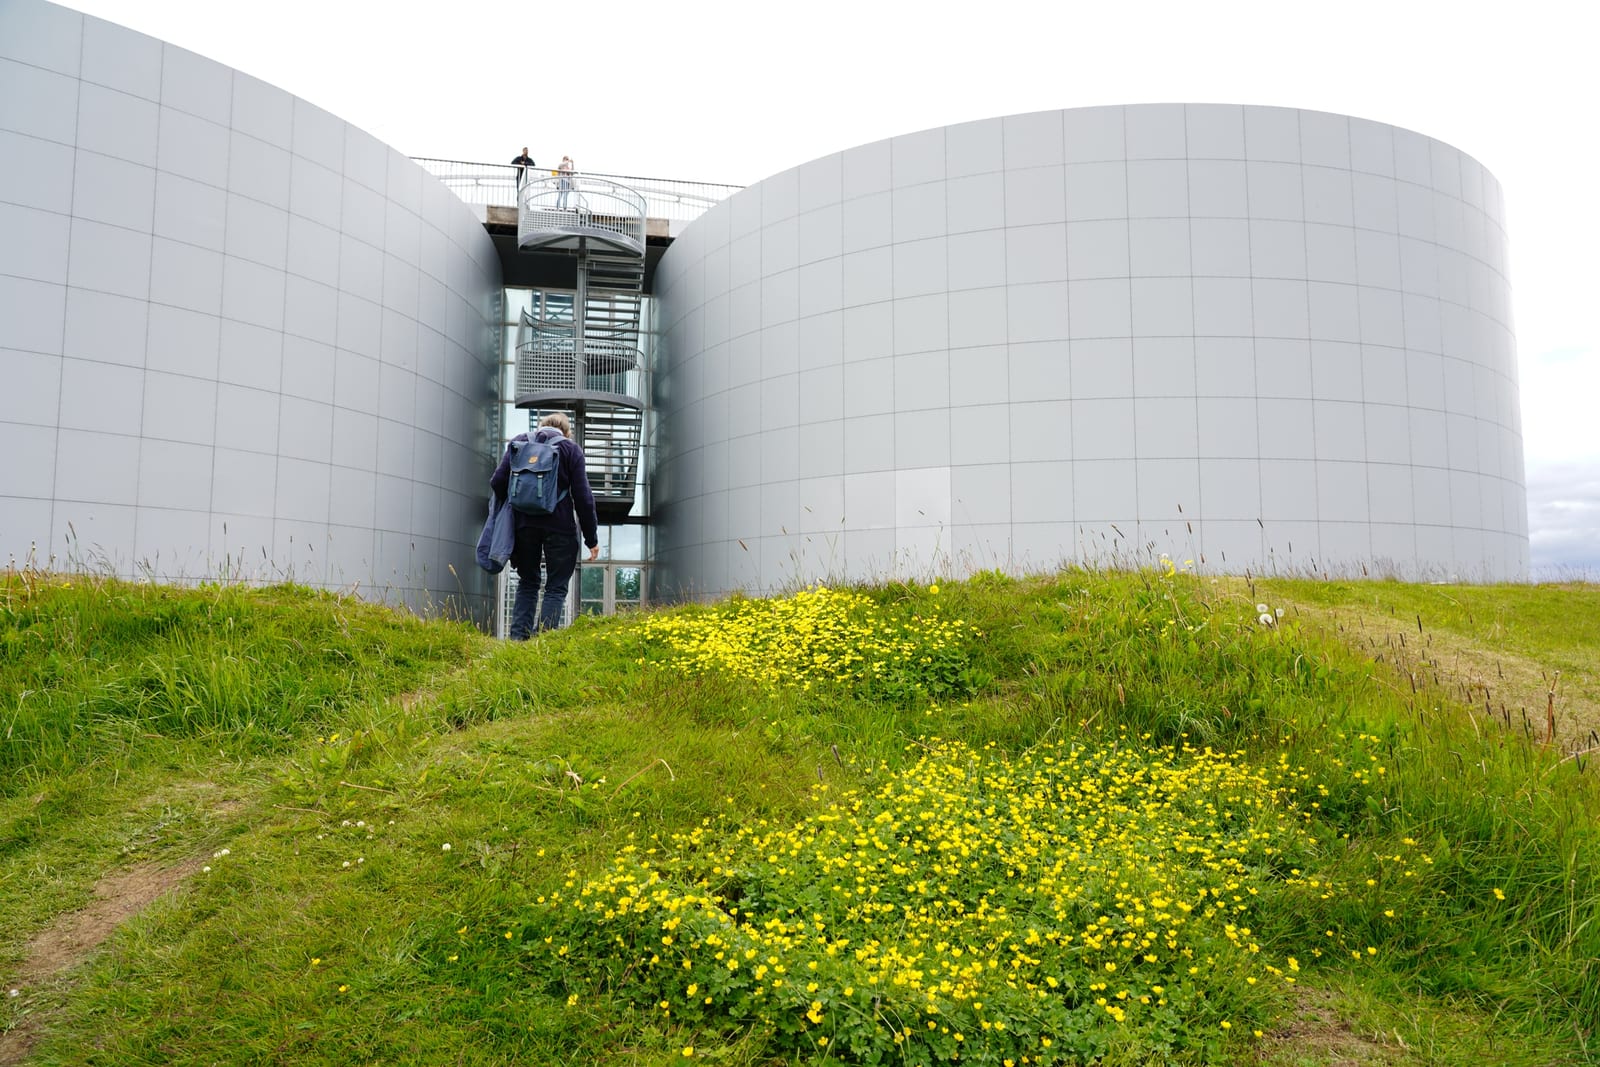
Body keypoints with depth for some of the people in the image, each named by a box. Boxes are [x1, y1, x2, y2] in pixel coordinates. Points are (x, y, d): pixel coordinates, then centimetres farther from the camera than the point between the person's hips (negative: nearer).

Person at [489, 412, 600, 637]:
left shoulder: (518, 442, 10)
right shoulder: (571, 449, 3)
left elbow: (498, 481, 2)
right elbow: (583, 496, -1)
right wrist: (592, 538, 2)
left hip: (524, 524, 3)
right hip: (559, 526, -3)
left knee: (527, 584, 15)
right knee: (556, 587, 5)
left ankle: (518, 637, 6)